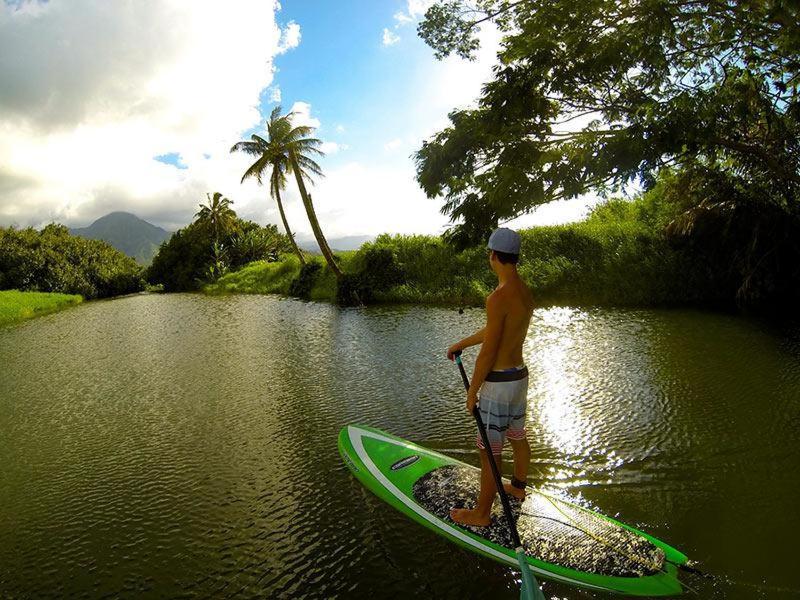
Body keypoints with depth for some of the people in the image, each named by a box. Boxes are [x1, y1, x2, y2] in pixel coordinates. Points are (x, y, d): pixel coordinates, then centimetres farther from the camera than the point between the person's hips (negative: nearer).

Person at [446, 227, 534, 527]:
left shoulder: (498, 297, -25)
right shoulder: (526, 293, 4)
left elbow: (488, 352, -23)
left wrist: (472, 392, -12)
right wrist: (461, 344, 24)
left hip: (498, 382, -9)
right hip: (520, 376, 9)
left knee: (489, 452, 5)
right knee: (517, 437, 26)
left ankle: (481, 513, 20)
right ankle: (518, 487, 48)